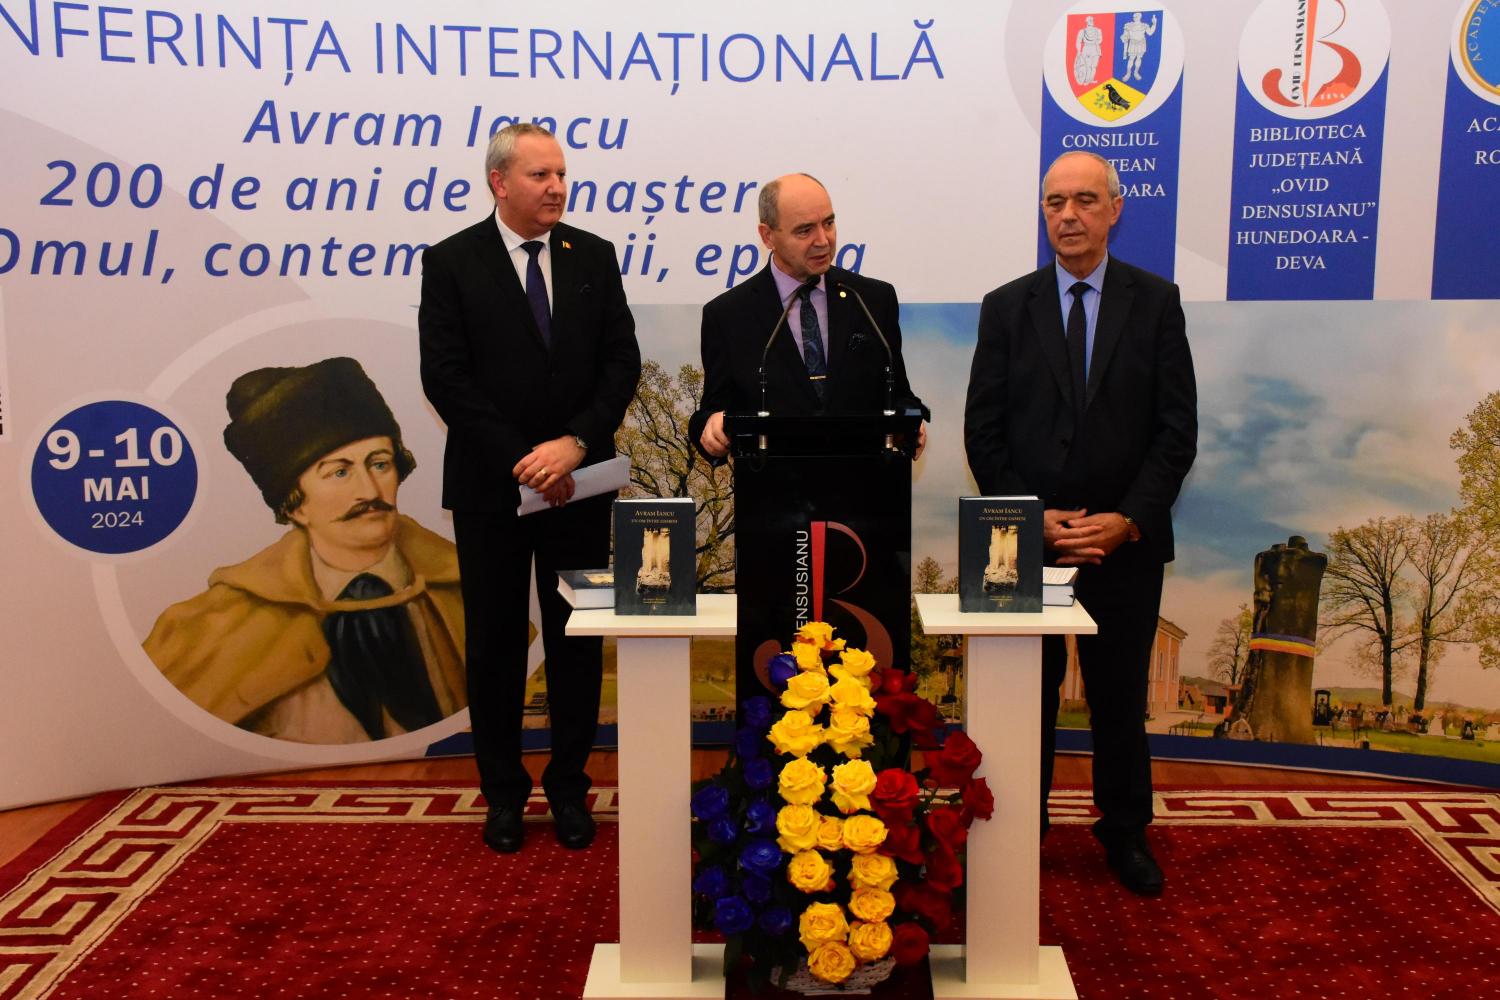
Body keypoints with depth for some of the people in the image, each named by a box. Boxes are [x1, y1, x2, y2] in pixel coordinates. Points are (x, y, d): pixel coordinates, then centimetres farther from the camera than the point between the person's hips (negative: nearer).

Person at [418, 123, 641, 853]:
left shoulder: (594, 257, 5)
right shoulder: (451, 262, -2)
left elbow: (621, 362, 0)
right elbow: (444, 377, -8)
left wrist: (573, 444, -14)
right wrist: (520, 460, -14)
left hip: (577, 482, 2)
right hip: (490, 486, -2)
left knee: (577, 639, 8)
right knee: (496, 643, 8)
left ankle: (568, 785, 22)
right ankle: (503, 790, 23)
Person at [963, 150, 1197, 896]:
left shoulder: (1156, 302, 3)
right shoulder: (1007, 307, 4)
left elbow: (1177, 429, -2)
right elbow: (983, 431, 1)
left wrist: (1128, 521, -12)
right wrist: (1035, 519, -10)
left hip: (1126, 541, 0)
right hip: (1027, 539, 0)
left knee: (1120, 696, 11)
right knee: (1027, 694, 8)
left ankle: (1124, 832, 28)